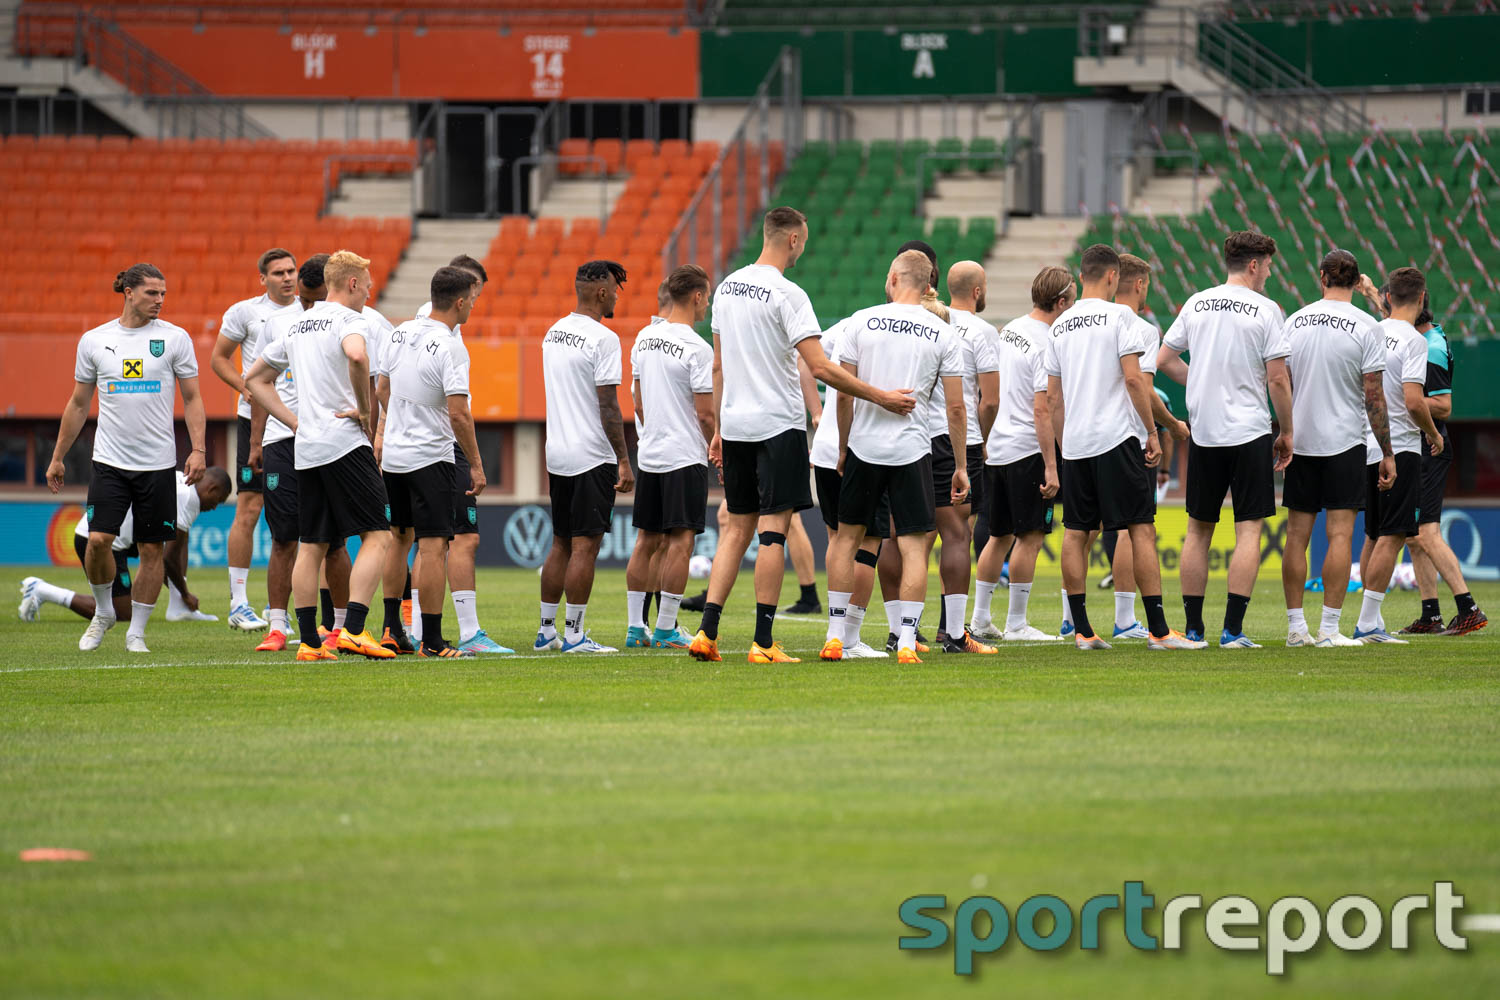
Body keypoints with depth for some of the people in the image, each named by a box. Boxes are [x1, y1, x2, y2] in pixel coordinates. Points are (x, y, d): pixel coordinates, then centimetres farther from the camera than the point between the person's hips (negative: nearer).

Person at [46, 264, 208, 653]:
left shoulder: (174, 338, 1)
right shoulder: (94, 341, 4)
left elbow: (192, 398, 4)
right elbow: (78, 404, 13)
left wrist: (198, 450, -8)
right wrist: (58, 457, 13)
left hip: (158, 462, 0)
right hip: (109, 460, 0)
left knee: (152, 548, 1)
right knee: (98, 539, -12)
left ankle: (136, 632, 13)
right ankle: (103, 612, 13)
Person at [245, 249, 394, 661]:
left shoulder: (299, 326, 19)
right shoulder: (351, 321, -6)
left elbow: (255, 379, 25)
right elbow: (356, 355, -30)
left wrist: (295, 421, 17)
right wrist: (365, 409, -16)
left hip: (306, 450, 8)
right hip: (345, 443, -8)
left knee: (311, 546, 9)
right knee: (376, 536, -6)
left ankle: (308, 640, 7)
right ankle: (354, 630, -19)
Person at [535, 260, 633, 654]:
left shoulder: (554, 333, 12)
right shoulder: (602, 339, -14)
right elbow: (608, 406, -16)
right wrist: (624, 461, -12)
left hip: (557, 454, 8)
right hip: (592, 457, -8)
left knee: (562, 544, 14)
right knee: (585, 546, -5)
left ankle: (546, 630, 16)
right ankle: (574, 634, -6)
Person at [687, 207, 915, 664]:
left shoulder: (727, 288, 9)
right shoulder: (787, 295, -14)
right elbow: (821, 368, -19)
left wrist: (718, 430, 22)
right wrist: (882, 398, -15)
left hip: (735, 423, 7)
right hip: (778, 424, -7)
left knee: (737, 527, 12)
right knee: (773, 530, -4)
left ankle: (707, 631, 4)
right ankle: (764, 641, -6)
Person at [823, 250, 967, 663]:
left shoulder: (862, 321, 0)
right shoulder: (943, 334, 0)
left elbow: (843, 394, 0)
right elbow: (955, 407, -1)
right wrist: (960, 466, 7)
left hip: (864, 445, 1)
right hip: (912, 450, -1)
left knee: (846, 537, 14)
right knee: (914, 545, 2)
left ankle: (835, 636, 13)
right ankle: (907, 641, -7)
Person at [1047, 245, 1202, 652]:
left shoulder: (1059, 326, 11)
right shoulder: (1118, 316, -6)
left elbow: (1053, 396, 14)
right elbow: (1133, 378, -12)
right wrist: (1152, 432, -6)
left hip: (1074, 442, 6)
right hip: (1117, 436, -6)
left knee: (1075, 532, 8)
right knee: (1142, 529, -4)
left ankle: (1081, 630, 7)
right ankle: (1158, 630, -7)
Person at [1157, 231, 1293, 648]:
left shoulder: (1196, 304, 7)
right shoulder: (1265, 310, -7)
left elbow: (1164, 360, 10)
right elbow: (1278, 380, -9)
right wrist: (1286, 432, 1)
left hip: (1202, 432, 4)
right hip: (1250, 431, -4)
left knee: (1199, 529, 11)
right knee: (1249, 528, -1)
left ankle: (1193, 628, 11)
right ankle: (1233, 629, -9)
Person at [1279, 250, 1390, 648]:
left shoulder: (1294, 321, 5)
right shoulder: (1365, 327, -7)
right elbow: (1374, 396, -8)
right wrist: (1387, 454, -2)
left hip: (1299, 442, 4)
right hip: (1344, 441, -4)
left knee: (1297, 535, 7)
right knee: (1340, 535, -4)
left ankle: (1296, 626, 8)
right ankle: (1329, 629, -9)